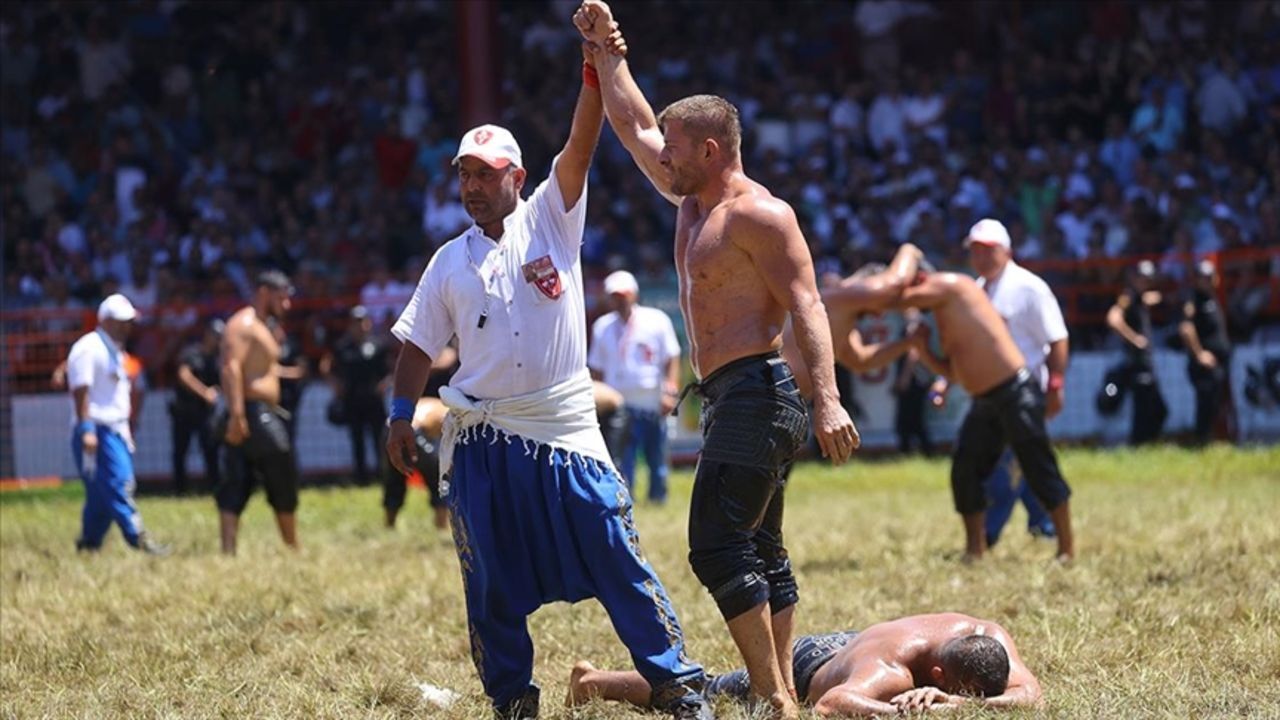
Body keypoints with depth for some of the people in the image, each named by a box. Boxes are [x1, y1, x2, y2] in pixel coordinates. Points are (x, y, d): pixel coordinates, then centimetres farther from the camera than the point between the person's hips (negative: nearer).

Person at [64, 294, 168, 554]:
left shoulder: (115, 351, 20)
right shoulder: (88, 349, -11)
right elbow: (81, 392, -17)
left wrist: (126, 432, 21)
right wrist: (86, 430, -24)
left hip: (117, 432, 9)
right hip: (98, 433, -9)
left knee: (101, 493, 9)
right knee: (118, 485, -15)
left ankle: (88, 543, 15)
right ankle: (138, 540, -21)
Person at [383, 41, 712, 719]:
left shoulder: (549, 220, 3)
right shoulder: (449, 262, 9)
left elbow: (580, 147, -9)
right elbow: (417, 345, 14)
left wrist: (597, 69, -20)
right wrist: (400, 416, 5)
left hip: (565, 432, -2)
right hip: (479, 444, 3)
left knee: (619, 562, -5)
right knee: (492, 585, 5)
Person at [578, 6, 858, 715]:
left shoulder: (759, 215, -11)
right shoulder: (693, 202, 17)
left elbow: (805, 305, -19)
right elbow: (636, 126, 27)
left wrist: (826, 399, -29)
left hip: (754, 393, -11)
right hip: (734, 400, 11)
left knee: (717, 548, -17)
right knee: (758, 552, 10)